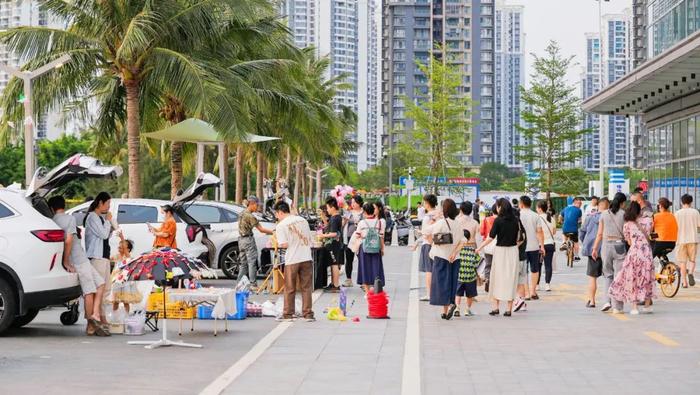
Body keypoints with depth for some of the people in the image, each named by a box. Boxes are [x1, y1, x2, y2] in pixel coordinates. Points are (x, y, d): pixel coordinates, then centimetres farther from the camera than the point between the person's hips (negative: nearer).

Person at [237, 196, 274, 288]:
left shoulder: (242, 213, 12)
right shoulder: (250, 216, -16)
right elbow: (261, 229, -16)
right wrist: (274, 232, -15)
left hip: (241, 240, 9)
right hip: (249, 240, -9)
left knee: (244, 263, 13)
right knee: (252, 262, -6)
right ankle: (253, 284, -7)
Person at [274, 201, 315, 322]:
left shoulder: (280, 226, -6)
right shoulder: (303, 220, 10)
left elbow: (284, 244, -13)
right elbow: (310, 239, 13)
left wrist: (277, 244, 7)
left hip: (292, 260, -4)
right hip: (307, 258, 4)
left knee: (290, 289, 8)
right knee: (306, 288, 7)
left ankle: (288, 314, 14)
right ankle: (308, 314, 7)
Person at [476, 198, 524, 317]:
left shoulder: (498, 220, -9)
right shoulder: (515, 220, 2)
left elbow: (491, 237, -11)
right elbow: (520, 239, 3)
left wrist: (479, 248, -3)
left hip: (500, 250, -3)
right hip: (513, 251, 3)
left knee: (497, 278, 9)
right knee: (510, 278, 6)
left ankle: (496, 307, 7)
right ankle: (509, 309, 6)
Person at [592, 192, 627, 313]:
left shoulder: (604, 214, 4)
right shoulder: (624, 214, -3)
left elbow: (600, 234, 5)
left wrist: (595, 248, 10)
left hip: (606, 245, 2)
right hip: (619, 245, -2)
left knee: (608, 274, 15)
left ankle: (608, 300, 0)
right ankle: (617, 306, 2)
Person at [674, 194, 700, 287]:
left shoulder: (678, 213, -3)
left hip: (681, 240, 0)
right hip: (692, 239, 0)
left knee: (683, 262, 6)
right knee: (692, 260, 12)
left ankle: (685, 282, 5)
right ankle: (691, 273, -18)